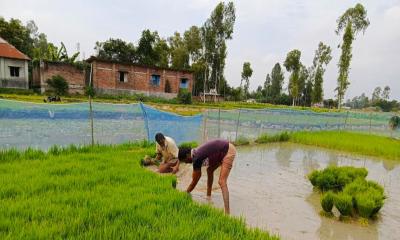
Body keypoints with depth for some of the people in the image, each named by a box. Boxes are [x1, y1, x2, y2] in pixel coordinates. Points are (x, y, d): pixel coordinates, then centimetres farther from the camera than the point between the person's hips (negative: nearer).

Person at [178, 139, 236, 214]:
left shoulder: (197, 158, -20)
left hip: (229, 151, -10)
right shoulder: (196, 153, 7)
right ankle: (208, 197, 33)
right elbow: (198, 175, 21)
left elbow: (194, 181, -10)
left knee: (222, 182, -16)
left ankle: (227, 213, -20)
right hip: (224, 150, 10)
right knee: (209, 170, 23)